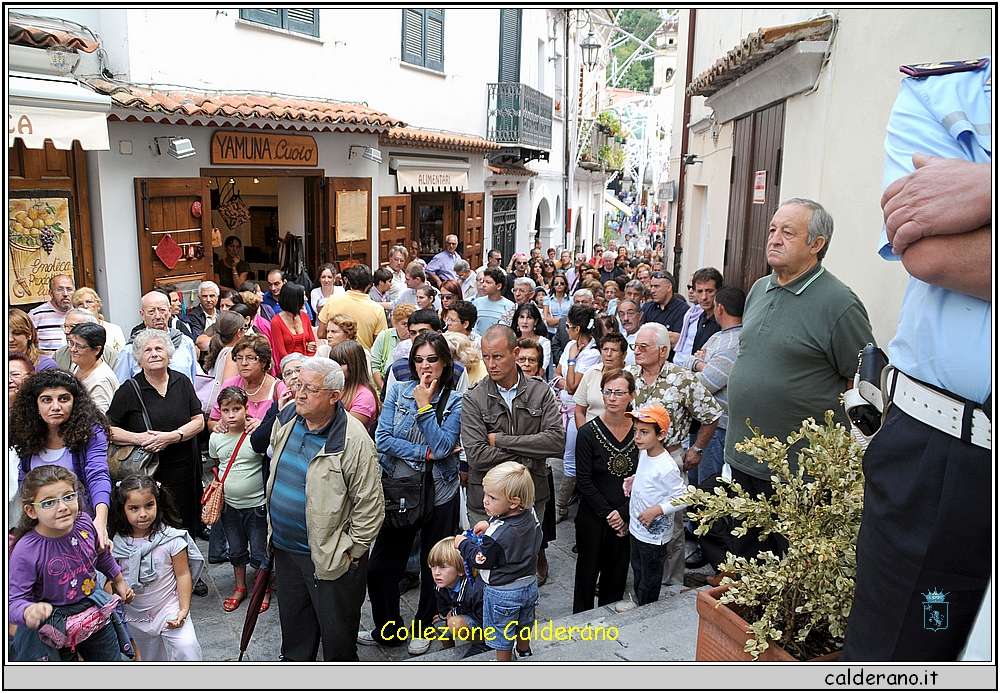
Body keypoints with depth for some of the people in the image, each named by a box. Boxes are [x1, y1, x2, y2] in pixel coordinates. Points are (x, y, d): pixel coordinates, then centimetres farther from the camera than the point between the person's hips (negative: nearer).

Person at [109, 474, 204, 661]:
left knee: (187, 649, -23)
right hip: (136, 616, 4)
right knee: (152, 659, 19)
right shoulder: (118, 543, -8)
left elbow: (183, 574, -10)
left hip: (169, 608, -3)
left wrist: (183, 610, -14)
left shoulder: (171, 538, -16)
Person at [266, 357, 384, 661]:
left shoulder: (354, 439, -24)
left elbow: (369, 506, -19)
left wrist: (352, 553, -13)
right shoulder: (285, 422, -2)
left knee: (336, 631, 13)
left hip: (331, 556, -6)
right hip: (285, 549, 6)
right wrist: (272, 528, 17)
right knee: (293, 622, 27)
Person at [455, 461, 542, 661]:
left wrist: (463, 543, -7)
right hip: (529, 584, 8)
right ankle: (524, 652, 54)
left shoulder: (498, 533, -36)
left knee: (502, 635, 17)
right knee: (523, 622, 32)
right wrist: (491, 525, 0)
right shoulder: (530, 515, -14)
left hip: (503, 593, -8)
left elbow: (480, 559, -22)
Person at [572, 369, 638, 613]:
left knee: (617, 575, 14)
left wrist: (623, 514, -8)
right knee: (588, 574, 9)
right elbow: (584, 481, -9)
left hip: (627, 518, 2)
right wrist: (608, 514, -12)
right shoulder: (589, 432, -10)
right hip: (593, 518, -2)